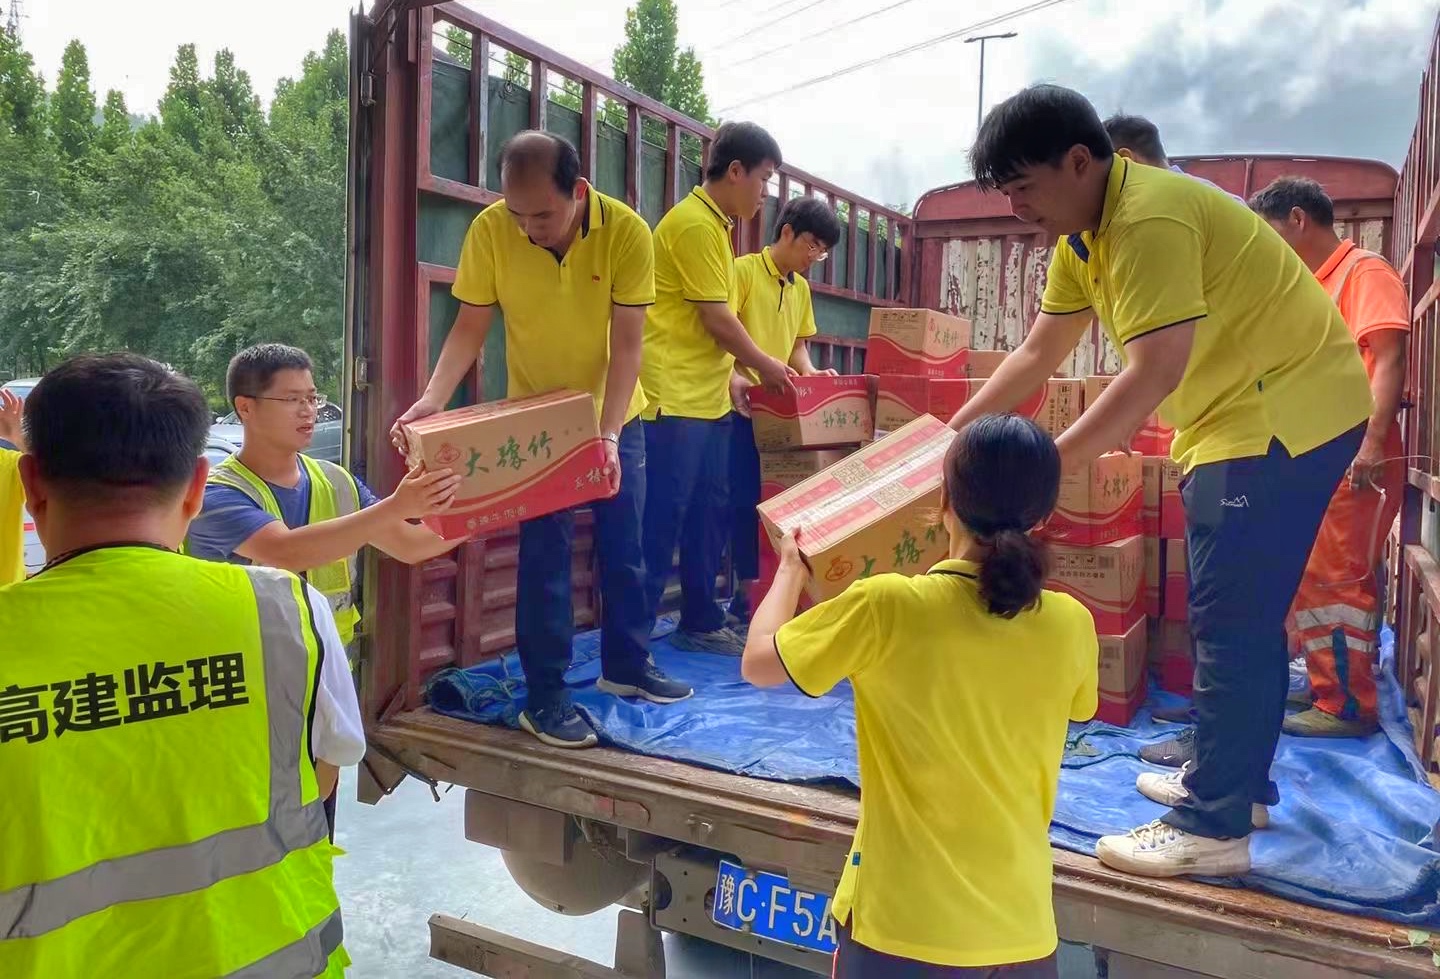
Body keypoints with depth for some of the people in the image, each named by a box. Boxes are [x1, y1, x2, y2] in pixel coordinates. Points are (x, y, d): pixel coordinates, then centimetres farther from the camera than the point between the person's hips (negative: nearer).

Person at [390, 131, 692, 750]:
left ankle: (627, 666, 31)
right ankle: (544, 698, 10)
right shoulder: (490, 230, -19)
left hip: (614, 418, 1)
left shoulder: (627, 232, -20)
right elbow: (470, 329, -12)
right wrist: (432, 400, -28)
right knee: (545, 552, -2)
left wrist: (608, 432, -28)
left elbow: (626, 342, -19)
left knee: (624, 546, 11)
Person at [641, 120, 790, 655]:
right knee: (663, 517, -6)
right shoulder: (695, 224, -14)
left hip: (707, 396, 10)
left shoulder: (712, 224, 17)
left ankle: (700, 623, 24)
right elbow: (718, 320, -14)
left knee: (710, 512, 13)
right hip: (676, 396, -10)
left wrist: (738, 375, 16)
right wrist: (766, 366, -1)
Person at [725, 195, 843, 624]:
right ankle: (747, 590, 4)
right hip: (743, 406, -7)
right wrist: (733, 378, -29)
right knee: (747, 498, -4)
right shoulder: (743, 270, -7)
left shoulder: (801, 288, 16)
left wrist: (811, 376, 1)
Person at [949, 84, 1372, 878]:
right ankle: (1239, 781, 29)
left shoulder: (1148, 218, -24)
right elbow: (1038, 353, 13)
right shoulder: (1082, 235, 7)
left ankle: (1213, 827, 2)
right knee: (1245, 613, 16)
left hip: (1285, 414, -10)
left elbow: (1155, 372, -31)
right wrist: (954, 431, 10)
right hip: (1245, 416, 10)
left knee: (1229, 620, -8)